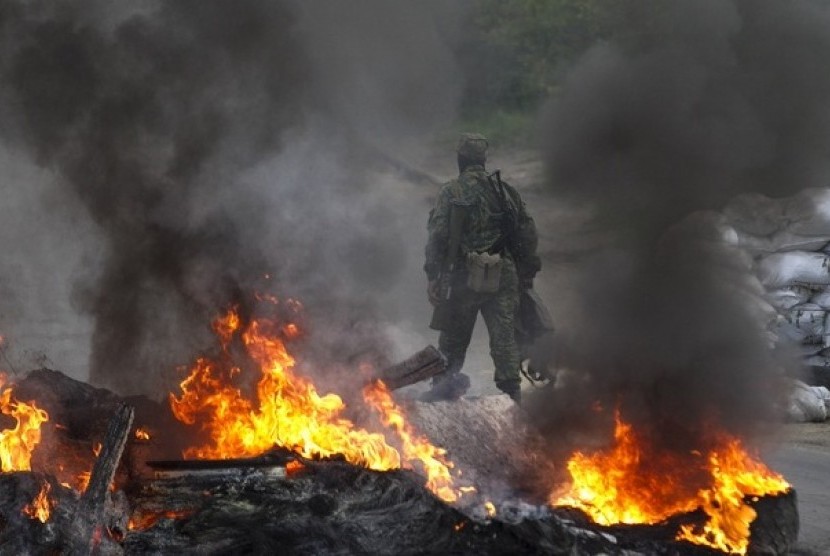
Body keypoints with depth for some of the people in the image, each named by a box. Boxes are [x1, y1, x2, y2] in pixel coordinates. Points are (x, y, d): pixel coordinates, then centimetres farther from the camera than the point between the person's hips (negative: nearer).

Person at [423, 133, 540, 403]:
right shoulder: (505, 190, 8)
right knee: (504, 335, 3)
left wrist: (433, 277, -5)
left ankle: (447, 382, 10)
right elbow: (527, 231, 9)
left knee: (454, 334, 11)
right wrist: (526, 273, 16)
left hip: (467, 276, -2)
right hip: (504, 276, 2)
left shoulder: (451, 192, -2)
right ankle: (512, 391, -2)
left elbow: (438, 236, -8)